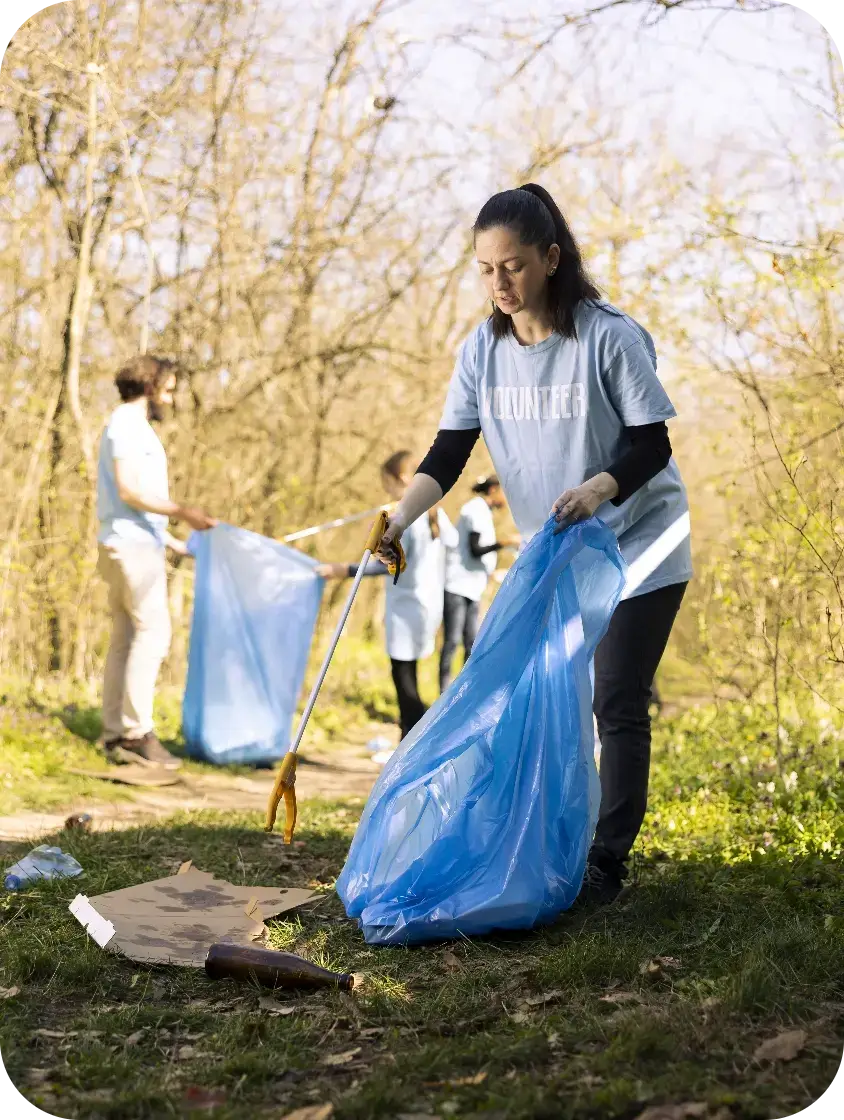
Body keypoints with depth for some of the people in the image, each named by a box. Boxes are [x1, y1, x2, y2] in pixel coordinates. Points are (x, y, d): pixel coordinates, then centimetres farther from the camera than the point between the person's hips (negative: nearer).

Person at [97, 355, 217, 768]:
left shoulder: (132, 427, 22)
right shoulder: (127, 424, -8)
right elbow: (129, 491, -19)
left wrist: (172, 541, 25)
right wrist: (181, 512, -27)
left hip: (134, 545, 10)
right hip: (133, 545, -10)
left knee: (125, 638, 7)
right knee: (153, 631, -13)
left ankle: (115, 736, 7)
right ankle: (137, 730, -15)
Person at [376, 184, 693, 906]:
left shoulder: (609, 337, -19)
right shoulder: (483, 351, -5)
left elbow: (653, 443, -16)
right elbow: (448, 455, -7)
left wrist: (598, 488, -36)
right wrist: (401, 518, -24)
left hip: (635, 552, -5)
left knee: (616, 706, -3)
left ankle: (609, 861, 7)